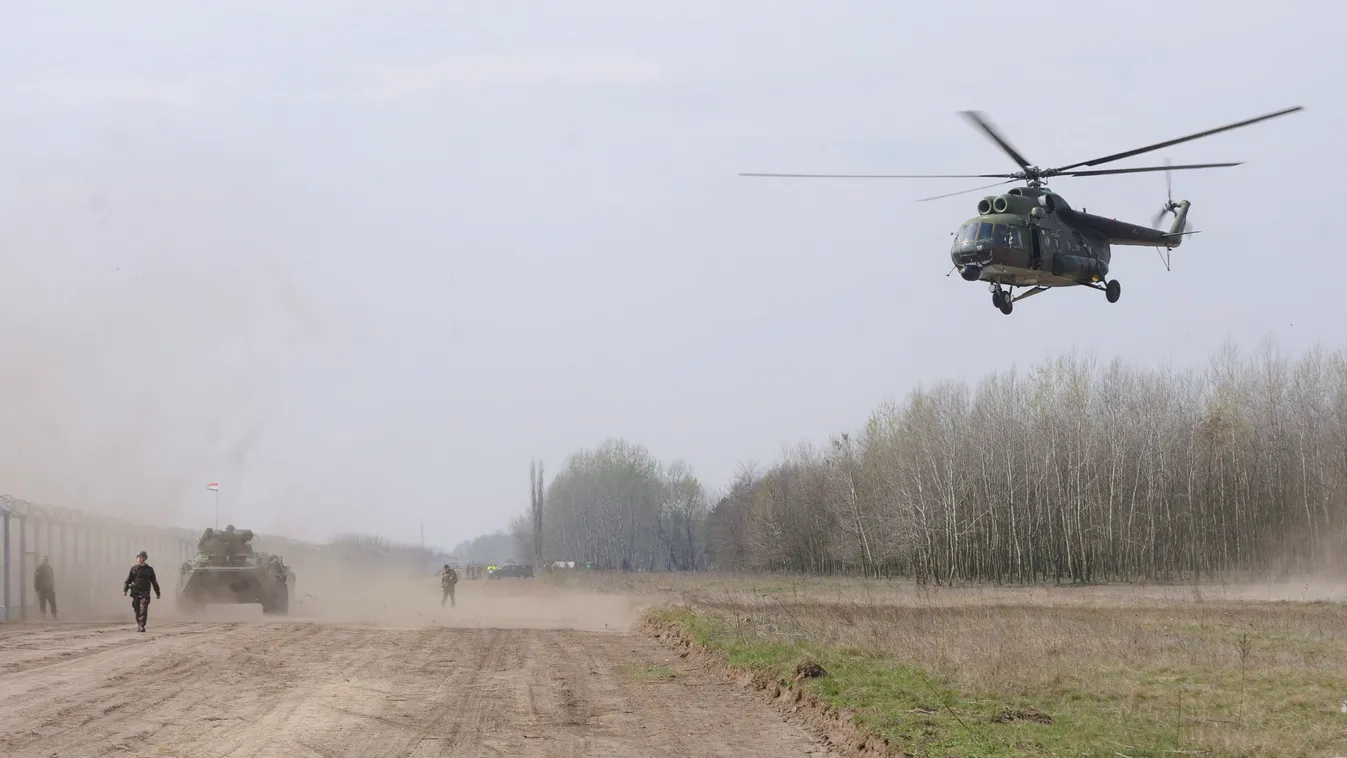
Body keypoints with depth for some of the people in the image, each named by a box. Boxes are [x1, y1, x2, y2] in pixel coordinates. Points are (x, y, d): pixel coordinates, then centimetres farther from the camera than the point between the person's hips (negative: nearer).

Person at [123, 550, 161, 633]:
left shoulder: (149, 569, 8)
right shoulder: (134, 569, 8)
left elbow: (154, 582, 13)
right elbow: (128, 580, 6)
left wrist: (158, 593, 16)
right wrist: (124, 590, -7)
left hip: (145, 593, -2)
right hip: (135, 592, 2)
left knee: (143, 610, -16)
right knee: (137, 610, 6)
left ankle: (142, 626, -20)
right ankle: (138, 624, 24)